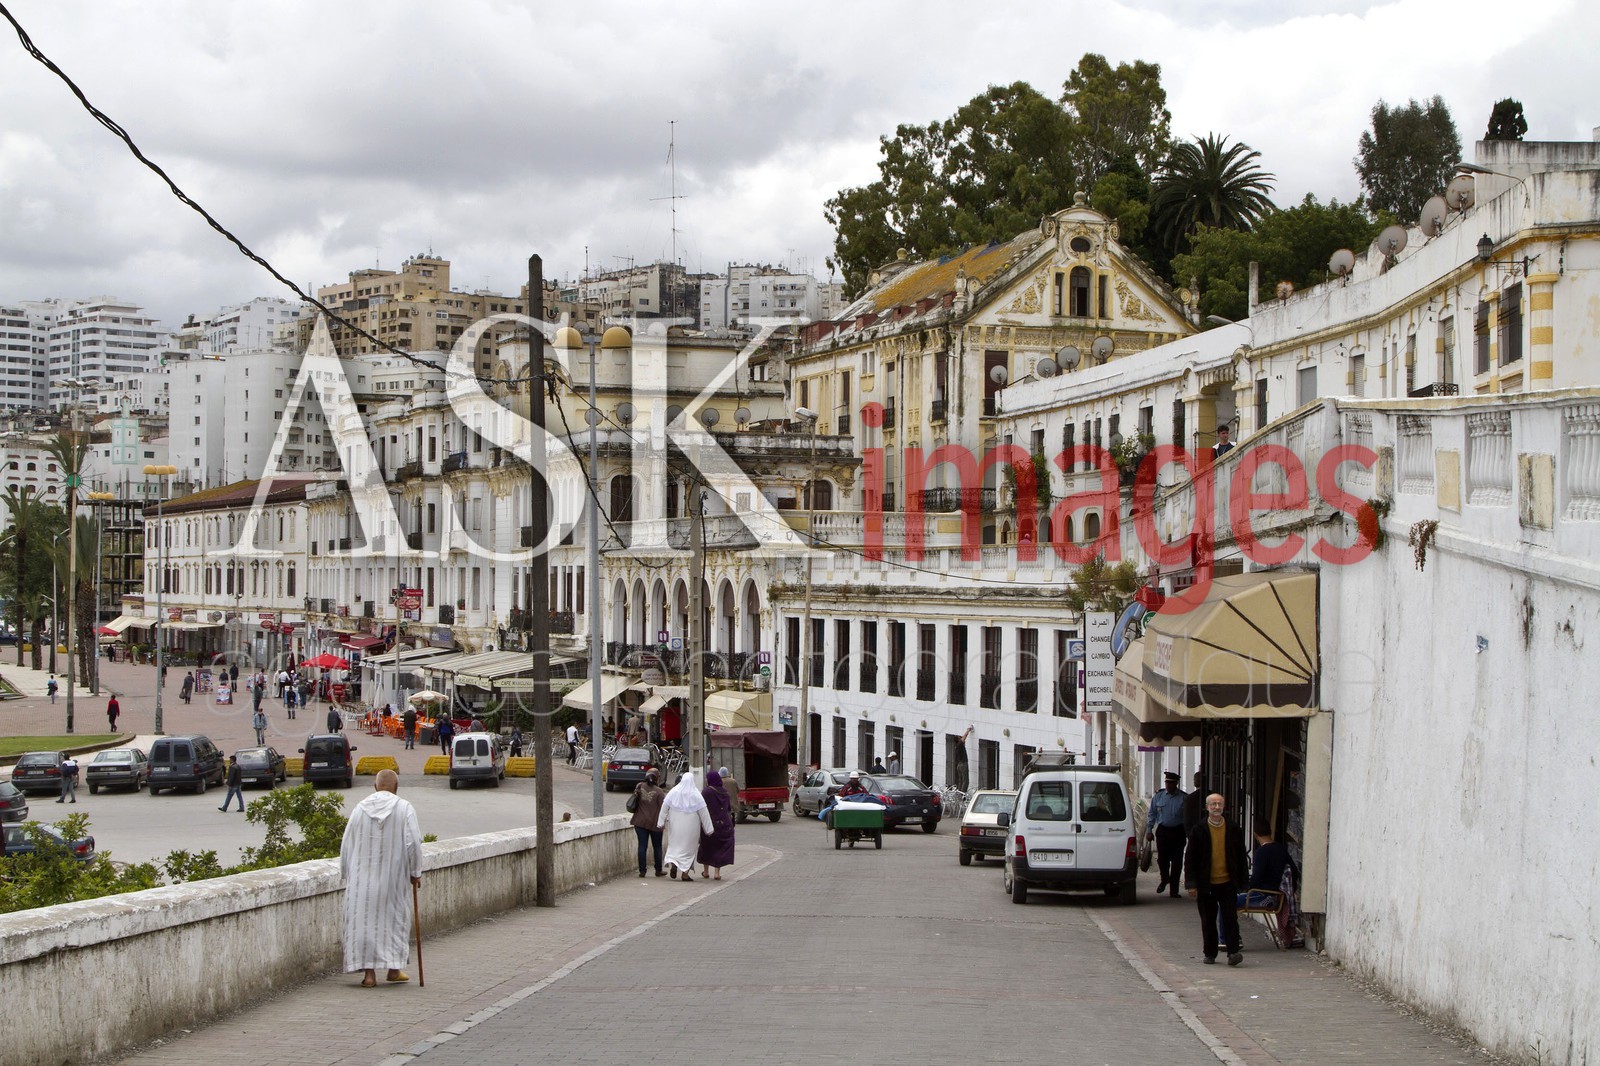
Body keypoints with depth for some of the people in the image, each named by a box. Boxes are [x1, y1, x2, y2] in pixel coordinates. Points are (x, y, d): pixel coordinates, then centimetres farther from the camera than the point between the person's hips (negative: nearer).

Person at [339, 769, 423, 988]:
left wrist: (347, 875, 17)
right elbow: (413, 843, -8)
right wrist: (416, 872, 4)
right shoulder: (404, 809, -5)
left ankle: (368, 972, 1)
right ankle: (394, 969, 14)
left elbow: (346, 845, 6)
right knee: (395, 918, 13)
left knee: (364, 920, 5)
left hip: (362, 877, 1)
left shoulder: (360, 808, 3)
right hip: (393, 877, -1)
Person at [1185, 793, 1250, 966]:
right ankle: (1210, 953, 18)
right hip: (1206, 885, 0)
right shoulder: (1199, 830, 0)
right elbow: (1190, 859, 0)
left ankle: (1233, 952, -9)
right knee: (1208, 921, 8)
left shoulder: (1234, 830, 4)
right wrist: (1192, 884, -5)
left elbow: (1241, 856, 10)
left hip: (1228, 882, 0)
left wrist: (1243, 880, 6)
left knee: (1230, 919, -7)